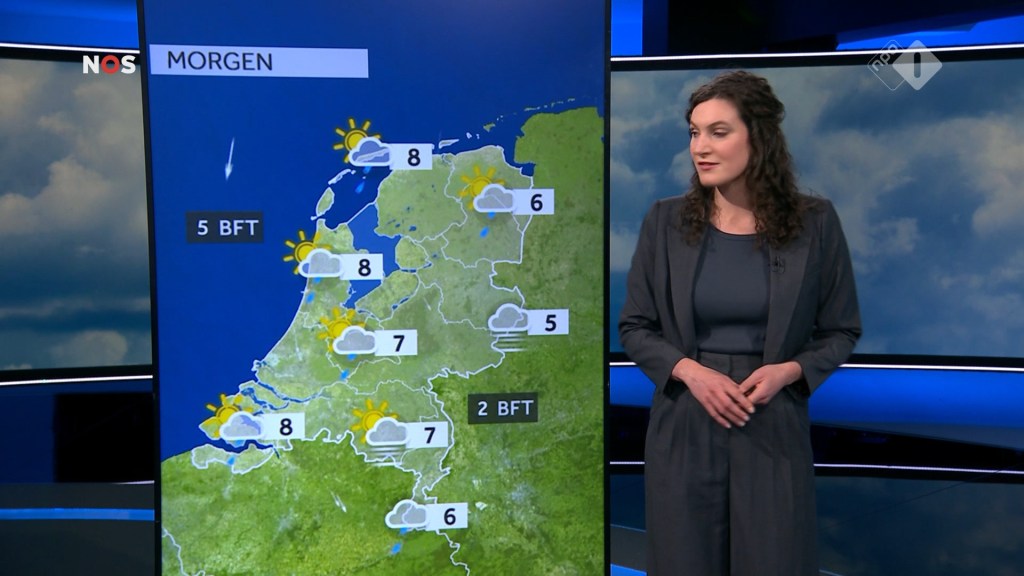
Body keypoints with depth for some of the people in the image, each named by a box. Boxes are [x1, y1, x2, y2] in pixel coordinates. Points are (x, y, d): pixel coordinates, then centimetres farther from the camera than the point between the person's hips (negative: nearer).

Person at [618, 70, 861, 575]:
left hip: (773, 431, 0)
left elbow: (841, 331, 4)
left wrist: (789, 371, -15)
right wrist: (690, 370, -15)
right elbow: (634, 327, 2)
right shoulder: (665, 222, -2)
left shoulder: (814, 223, -4)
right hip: (683, 429, 1)